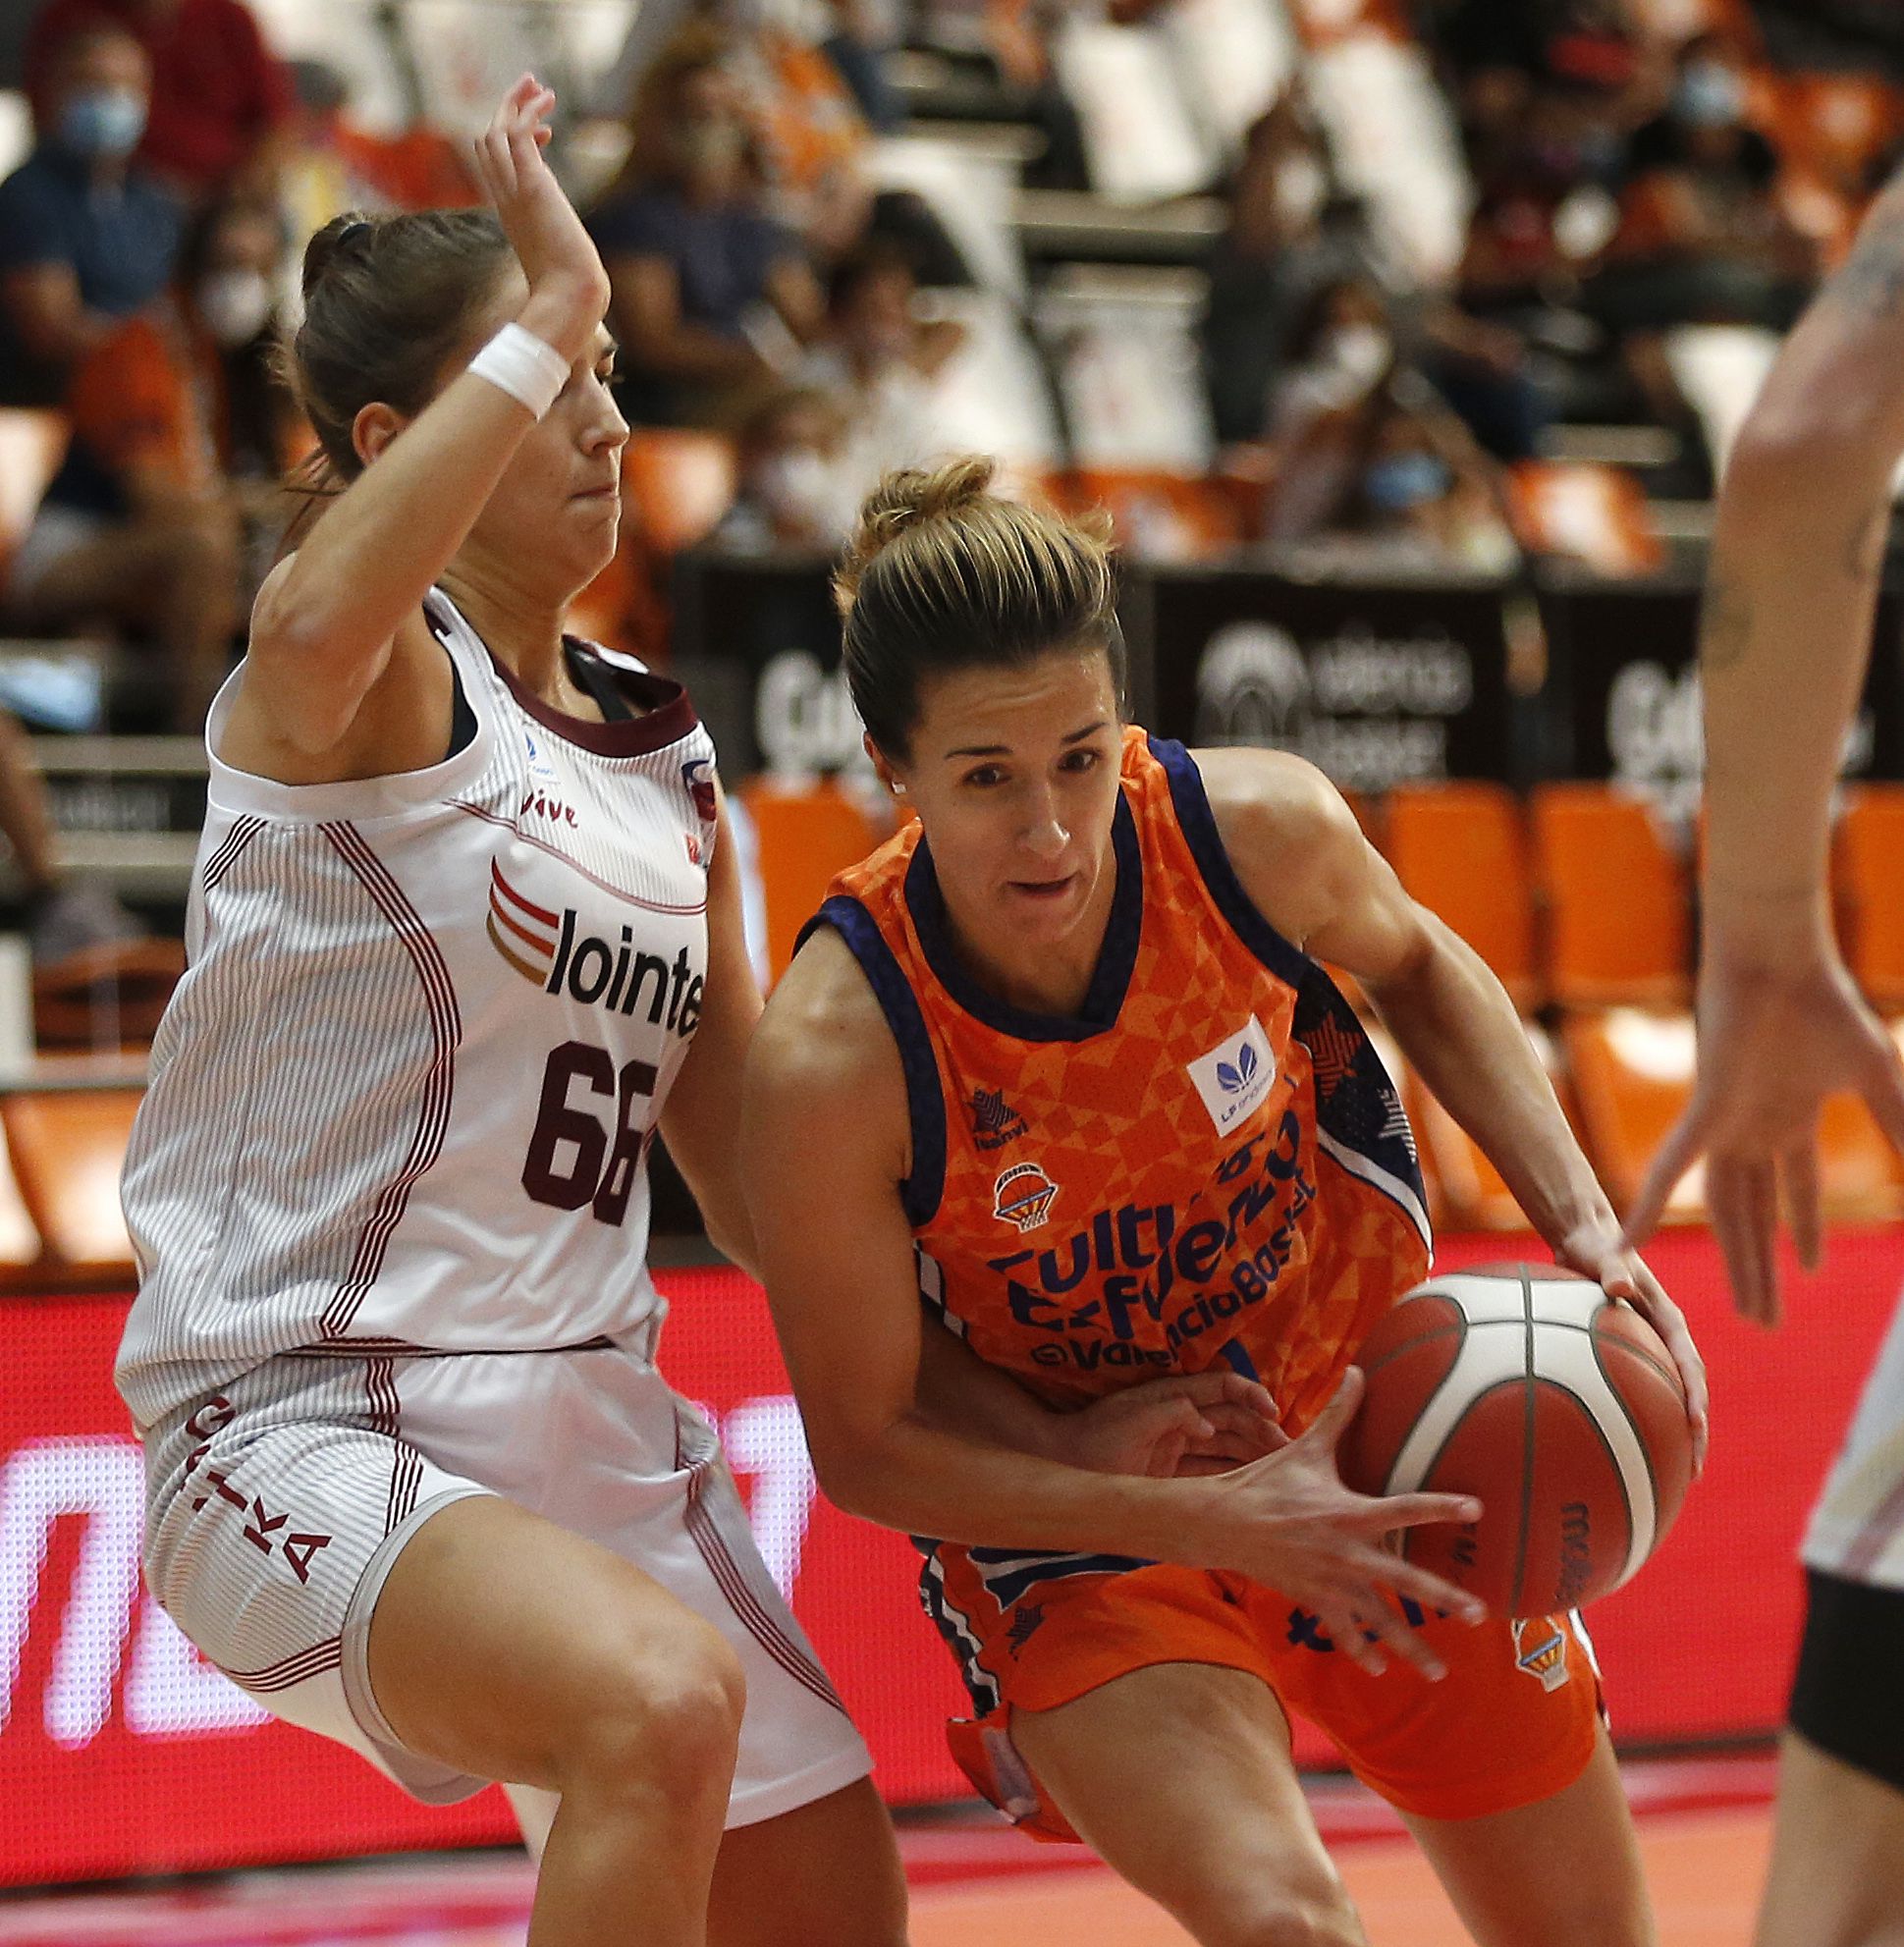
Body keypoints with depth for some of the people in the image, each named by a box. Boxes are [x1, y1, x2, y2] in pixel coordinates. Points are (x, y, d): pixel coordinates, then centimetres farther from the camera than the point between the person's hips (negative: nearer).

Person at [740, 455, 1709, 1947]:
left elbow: (1417, 968, 3)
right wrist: (1221, 1523, -28)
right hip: (1075, 1516, -3)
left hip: (1362, 1438, 4)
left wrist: (1583, 1227, -9)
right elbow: (863, 1444, -20)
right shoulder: (833, 1062, -31)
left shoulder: (1257, 831, -23)